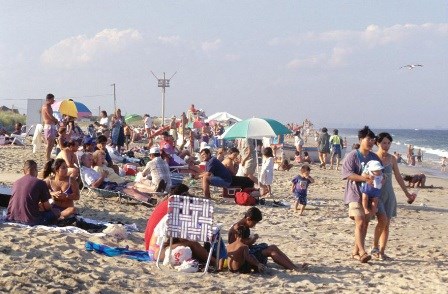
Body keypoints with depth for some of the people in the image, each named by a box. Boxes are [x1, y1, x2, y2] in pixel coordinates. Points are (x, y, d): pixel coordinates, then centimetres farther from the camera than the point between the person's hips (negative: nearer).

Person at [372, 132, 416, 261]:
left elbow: (398, 177, 15)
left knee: (387, 223, 2)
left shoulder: (392, 159, 7)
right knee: (382, 220, -19)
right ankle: (374, 248, -4)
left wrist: (407, 193, 17)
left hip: (389, 194, 5)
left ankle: (382, 251, 8)